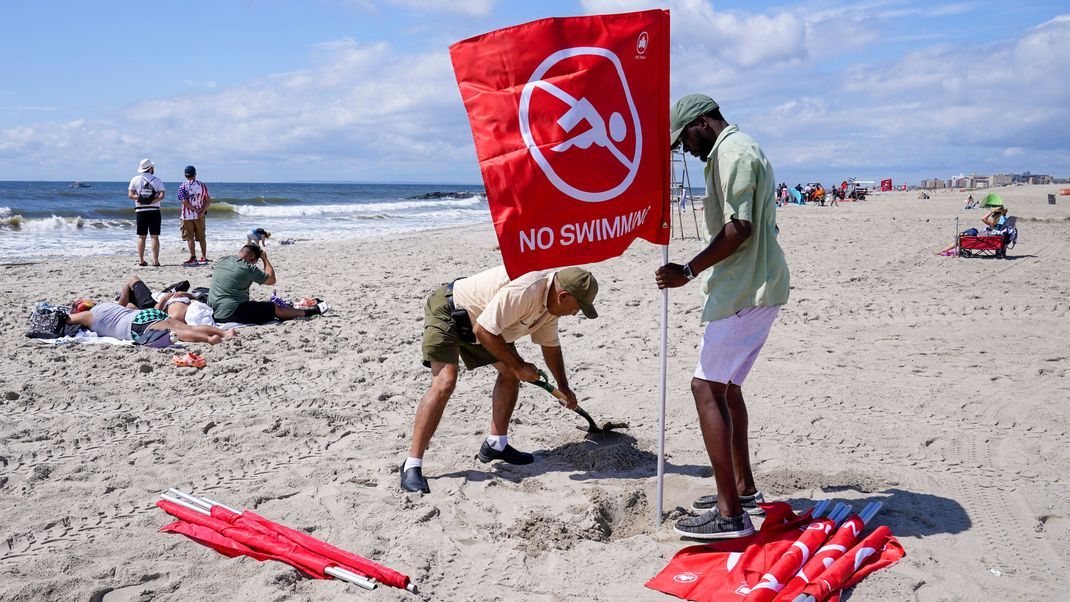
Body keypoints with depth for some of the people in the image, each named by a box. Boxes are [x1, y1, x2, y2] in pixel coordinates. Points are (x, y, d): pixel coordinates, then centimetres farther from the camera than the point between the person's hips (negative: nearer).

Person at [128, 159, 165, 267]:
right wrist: (151, 201, -11)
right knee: (155, 237, 0)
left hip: (140, 211, 1)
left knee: (141, 237, 7)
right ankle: (155, 261, -4)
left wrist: (141, 198, -3)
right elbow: (161, 196, -11)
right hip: (154, 211, -1)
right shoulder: (157, 180, 2)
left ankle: (141, 260, 4)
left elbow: (130, 195, -3)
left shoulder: (135, 179, 4)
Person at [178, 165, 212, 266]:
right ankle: (204, 258, 11)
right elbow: (208, 201, -1)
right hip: (200, 216, 3)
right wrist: (202, 211, -9)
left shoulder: (183, 186, -6)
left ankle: (193, 258, -2)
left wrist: (196, 210, -11)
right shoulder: (202, 185, 4)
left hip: (188, 216, -3)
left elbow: (184, 202, -16)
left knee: (189, 237, 1)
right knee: (202, 237, 9)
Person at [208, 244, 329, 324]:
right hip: (232, 313, -9)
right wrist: (265, 258, 4)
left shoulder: (221, 261, 7)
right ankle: (313, 311, 11)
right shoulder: (247, 268, -15)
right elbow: (272, 280, -3)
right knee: (275, 308, 1)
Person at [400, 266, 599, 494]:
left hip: (479, 319, 10)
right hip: (447, 311, -10)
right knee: (444, 383, -23)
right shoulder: (522, 291, -35)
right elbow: (482, 331, -32)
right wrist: (519, 365, -22)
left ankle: (496, 445, 17)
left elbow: (550, 345, 13)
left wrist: (563, 387, 18)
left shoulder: (552, 299, -3)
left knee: (510, 372, 8)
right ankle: (412, 466, -21)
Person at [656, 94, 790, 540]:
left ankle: (730, 514, -11)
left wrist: (688, 271, -20)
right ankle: (744, 491, 26)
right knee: (725, 385, 17)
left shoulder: (730, 153, -12)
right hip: (758, 287, 11)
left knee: (707, 387, -11)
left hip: (743, 291, -11)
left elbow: (739, 229, -22)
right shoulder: (743, 149, 21)